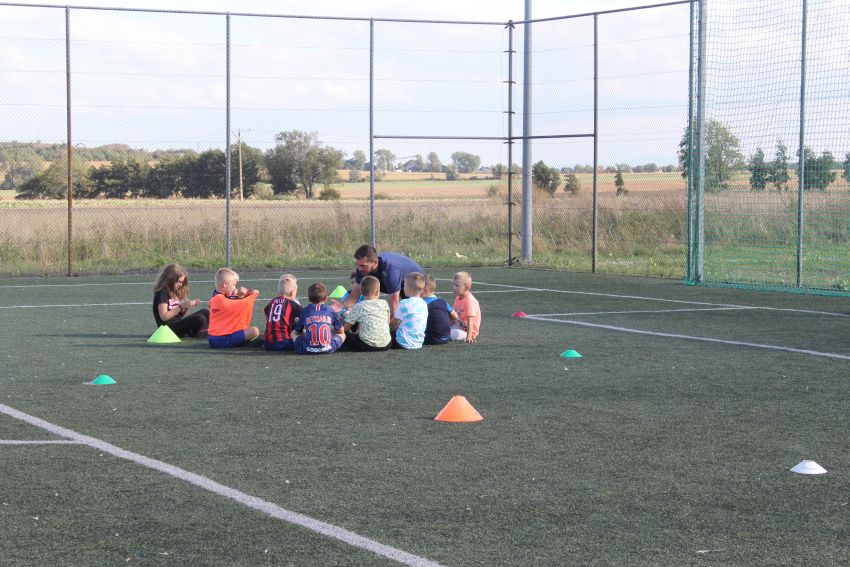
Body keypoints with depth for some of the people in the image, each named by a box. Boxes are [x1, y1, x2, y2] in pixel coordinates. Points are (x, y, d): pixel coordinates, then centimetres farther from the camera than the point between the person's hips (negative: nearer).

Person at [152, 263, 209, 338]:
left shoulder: (176, 293, 15)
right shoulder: (162, 293, -10)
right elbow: (164, 317, -19)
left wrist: (187, 306, -1)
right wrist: (181, 306, -21)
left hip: (178, 324, 9)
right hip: (169, 329, -9)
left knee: (205, 312, -2)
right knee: (199, 319, -25)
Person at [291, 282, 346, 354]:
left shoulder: (305, 311, 6)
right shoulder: (330, 311, 6)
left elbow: (297, 332, 16)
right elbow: (341, 331, 16)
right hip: (329, 349, 1)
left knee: (293, 333, 26)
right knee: (342, 334, 28)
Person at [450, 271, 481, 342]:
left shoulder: (470, 301, -22)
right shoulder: (458, 298, 6)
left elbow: (470, 321, -26)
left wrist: (468, 337, -30)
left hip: (467, 330, -7)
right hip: (459, 326, 7)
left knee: (453, 335, -31)